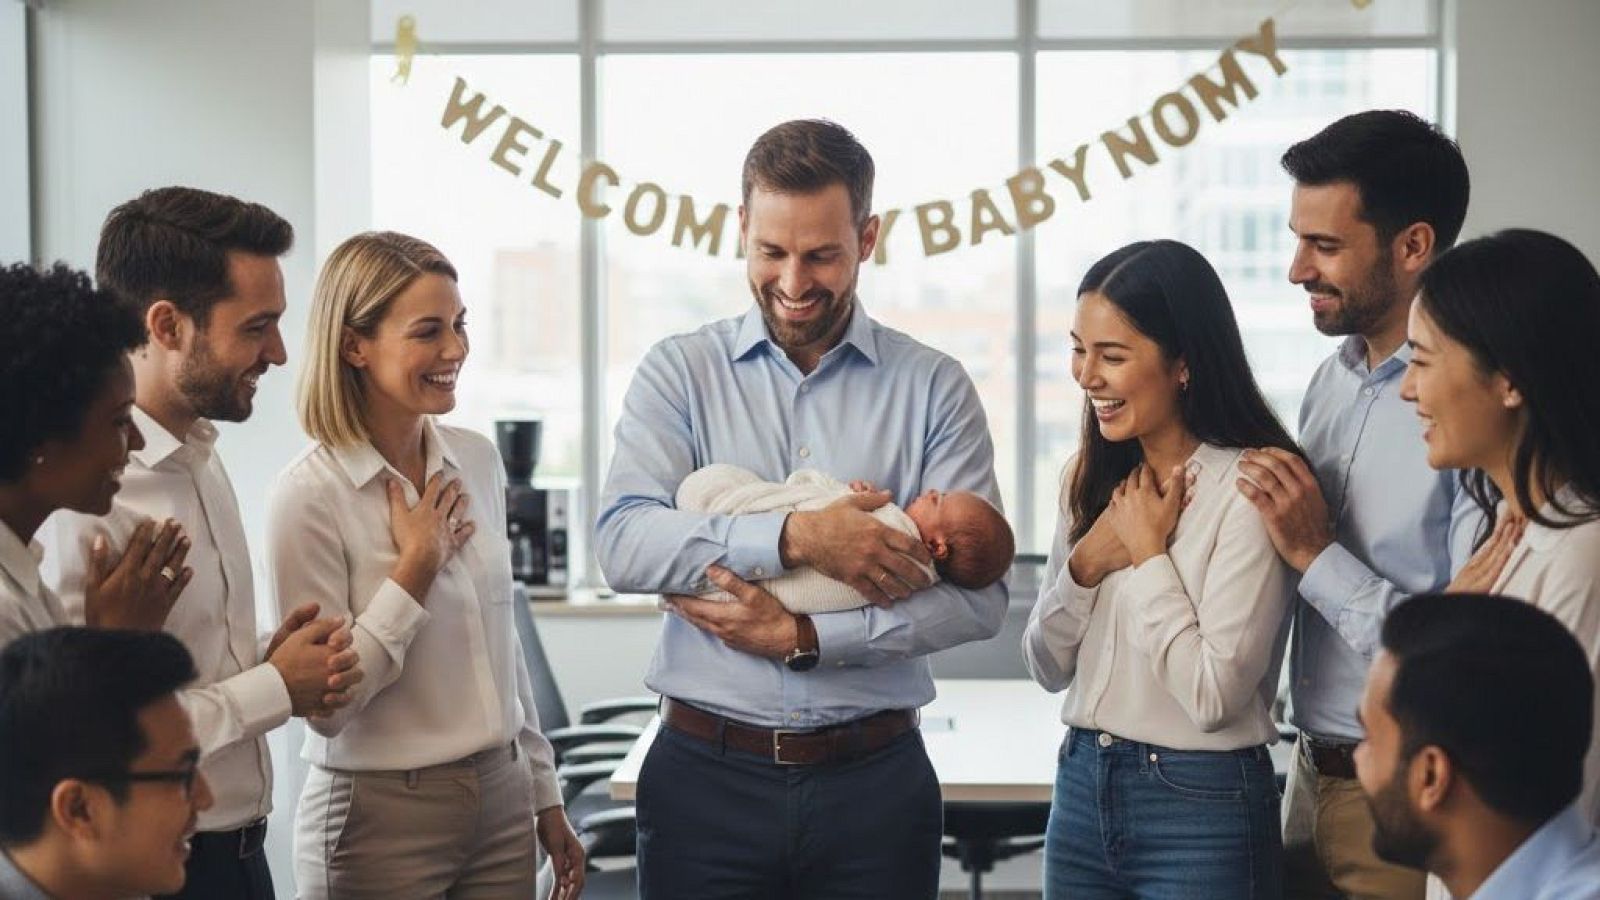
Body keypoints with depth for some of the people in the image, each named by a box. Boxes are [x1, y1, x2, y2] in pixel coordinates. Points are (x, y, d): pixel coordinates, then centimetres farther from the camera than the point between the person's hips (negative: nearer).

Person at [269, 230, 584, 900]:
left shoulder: (478, 461, 4)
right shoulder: (311, 494, -15)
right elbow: (325, 706, -17)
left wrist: (546, 797, 16)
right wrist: (416, 565, -16)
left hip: (502, 799, 5)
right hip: (381, 816, -5)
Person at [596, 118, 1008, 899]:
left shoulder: (934, 388, 2)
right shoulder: (680, 373, 3)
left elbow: (979, 595, -7)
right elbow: (622, 543, -11)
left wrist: (803, 637, -14)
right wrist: (796, 538, -21)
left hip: (874, 776, 0)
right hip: (708, 775, 0)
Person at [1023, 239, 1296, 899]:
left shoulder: (1249, 489, -15)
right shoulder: (1090, 478, 7)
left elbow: (1214, 696, -21)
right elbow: (1047, 667, 7)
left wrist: (1146, 552, -14)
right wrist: (1087, 563, -9)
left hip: (1200, 805, -6)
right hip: (1081, 790, 6)